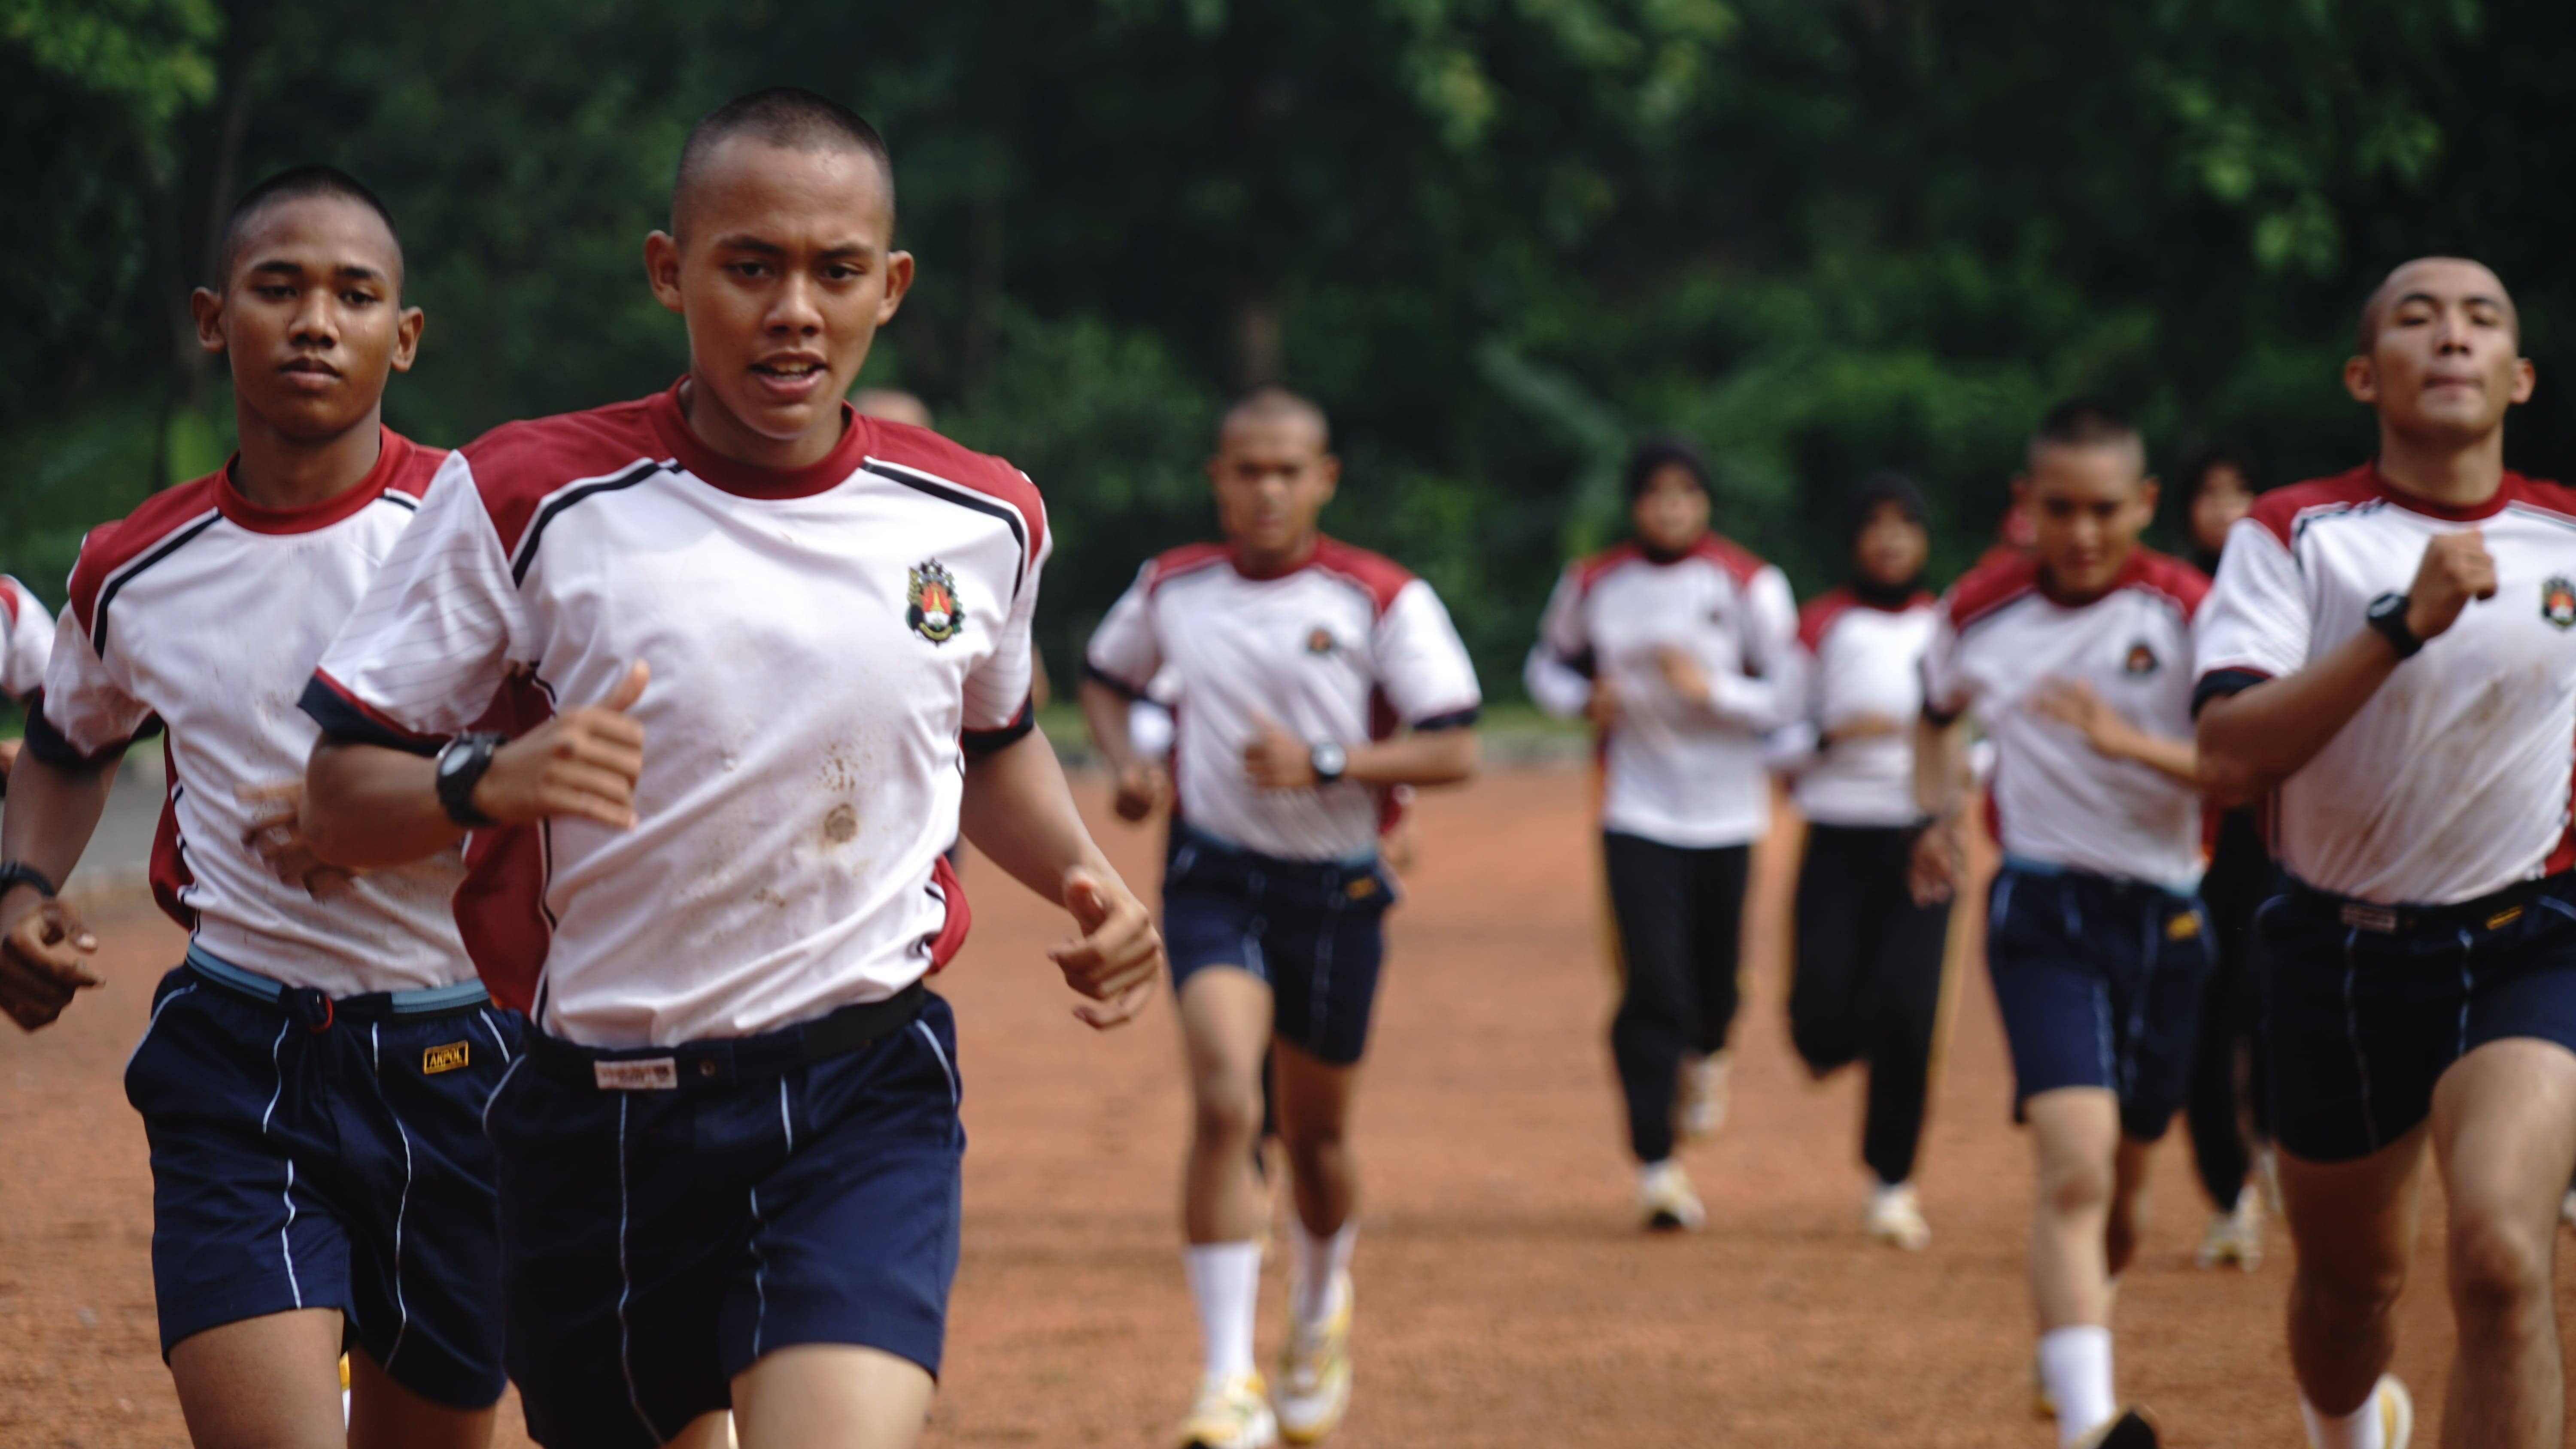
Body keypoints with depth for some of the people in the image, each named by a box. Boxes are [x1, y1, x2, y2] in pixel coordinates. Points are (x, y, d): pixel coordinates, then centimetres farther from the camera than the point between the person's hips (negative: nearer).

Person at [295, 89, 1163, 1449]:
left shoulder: (979, 520, 3)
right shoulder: (524, 499, -7)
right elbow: (338, 795, -5)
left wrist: (1083, 879, 6)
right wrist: (489, 779, -25)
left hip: (865, 1096, 0)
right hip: (596, 1116, 0)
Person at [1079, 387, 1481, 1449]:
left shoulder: (1383, 599, -8)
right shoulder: (1171, 588, 1)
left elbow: (1455, 750, -11)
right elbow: (1104, 677, 21)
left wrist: (1325, 762, -23)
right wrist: (1125, 763, 1)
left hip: (1336, 891, 0)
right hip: (1214, 881, 0)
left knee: (1314, 1131, 15)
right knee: (1225, 1108, -21)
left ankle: (1322, 1311, 47)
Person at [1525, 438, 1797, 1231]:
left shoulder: (1750, 585, -5)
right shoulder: (1595, 584, 1)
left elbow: (1787, 698, -5)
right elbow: (1549, 665, 16)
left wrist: (1712, 689, -21)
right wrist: (1586, 698, -5)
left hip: (1725, 812, 0)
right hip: (1638, 812, 0)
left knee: (1715, 977, 8)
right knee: (1651, 983, -10)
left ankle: (1706, 1055, 47)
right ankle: (1656, 1166, -6)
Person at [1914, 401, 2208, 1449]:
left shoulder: (2187, 612, -6)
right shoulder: (1979, 612, 1)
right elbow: (1939, 713, 23)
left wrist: (2133, 743, -27)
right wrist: (1940, 812, 6)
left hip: (2164, 917, 2)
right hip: (2043, 915, -1)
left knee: (2122, 1188, 15)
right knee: (2076, 1169, -22)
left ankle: (2070, 1349, 44)